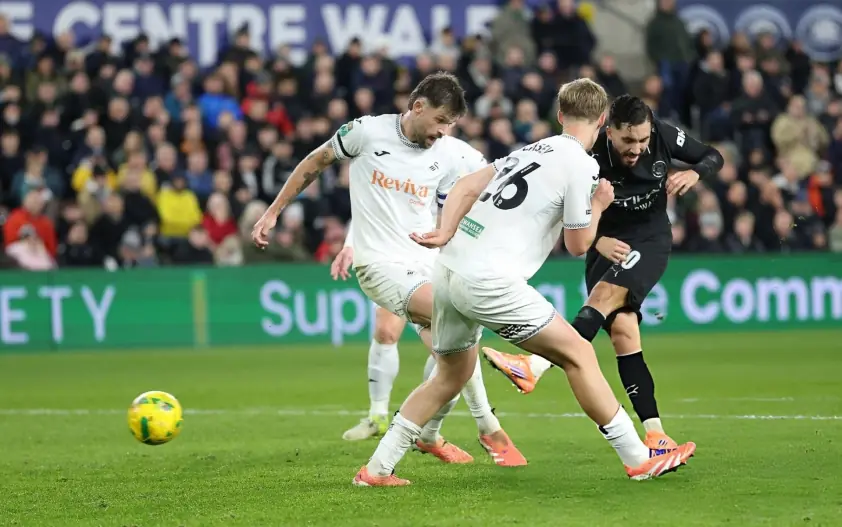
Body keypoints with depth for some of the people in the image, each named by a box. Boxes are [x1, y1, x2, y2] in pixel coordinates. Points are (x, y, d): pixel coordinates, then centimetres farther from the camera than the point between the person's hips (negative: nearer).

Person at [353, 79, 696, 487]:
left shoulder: (533, 150, 19)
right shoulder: (580, 165, -4)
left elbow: (466, 186, 13)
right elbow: (577, 244, 1)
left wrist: (446, 232, 2)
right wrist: (598, 206, 16)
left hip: (447, 270, 8)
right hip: (488, 281, -8)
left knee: (451, 376, 22)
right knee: (577, 353, 0)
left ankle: (377, 468, 20)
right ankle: (637, 459, 1)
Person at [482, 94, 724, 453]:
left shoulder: (664, 137, -12)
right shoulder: (591, 157, -19)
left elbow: (713, 157, 3)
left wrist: (694, 173, -19)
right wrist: (597, 241, -31)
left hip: (651, 242, -1)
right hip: (608, 245, 1)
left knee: (606, 294, -29)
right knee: (621, 331, -14)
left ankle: (536, 366, -43)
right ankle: (656, 436, -14)